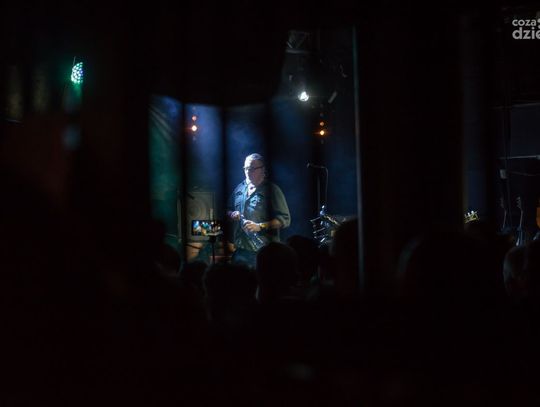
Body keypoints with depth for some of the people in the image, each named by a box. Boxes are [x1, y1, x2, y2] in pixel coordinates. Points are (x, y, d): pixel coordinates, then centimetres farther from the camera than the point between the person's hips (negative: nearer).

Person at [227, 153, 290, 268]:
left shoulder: (272, 190, -4)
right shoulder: (239, 188, 13)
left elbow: (285, 219, -9)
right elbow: (229, 211, 26)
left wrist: (260, 226, -19)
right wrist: (232, 214, 1)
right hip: (240, 251, 5)